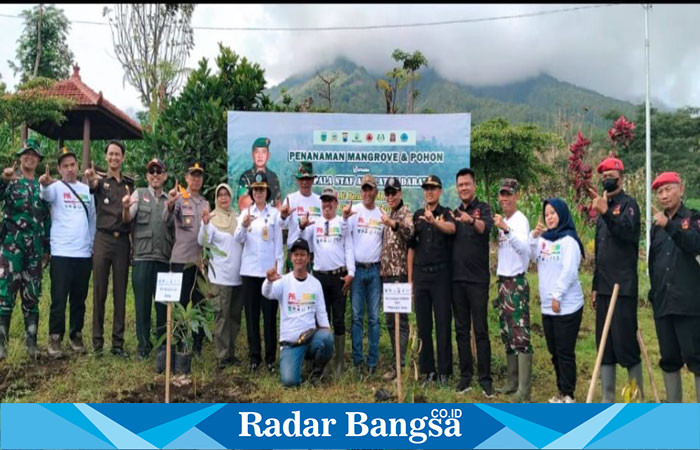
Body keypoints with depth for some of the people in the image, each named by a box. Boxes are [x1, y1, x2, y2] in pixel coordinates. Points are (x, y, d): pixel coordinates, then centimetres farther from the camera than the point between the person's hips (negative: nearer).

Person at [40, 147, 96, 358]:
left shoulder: (87, 189, 12)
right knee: (59, 299, -1)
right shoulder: (56, 188, 0)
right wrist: (44, 183, -48)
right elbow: (46, 194, -25)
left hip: (84, 253, 4)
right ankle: (55, 339, 8)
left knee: (79, 299, 11)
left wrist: (93, 246, 11)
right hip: (61, 253, -4)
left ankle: (76, 335, 23)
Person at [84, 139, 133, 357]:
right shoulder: (100, 181, 5)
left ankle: (118, 343, 11)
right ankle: (97, 342, 7)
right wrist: (90, 180, -43)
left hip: (123, 241, 2)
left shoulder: (129, 184, 13)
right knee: (99, 292, 0)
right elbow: (93, 187, -21)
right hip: (103, 239, -2)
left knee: (120, 293, 5)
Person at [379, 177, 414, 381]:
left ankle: (399, 365, -5)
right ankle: (397, 360, 21)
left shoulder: (406, 213, -5)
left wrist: (392, 223, -46)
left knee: (400, 319, -7)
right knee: (390, 319, 12)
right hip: (386, 273, 9)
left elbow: (409, 231, -28)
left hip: (400, 273, -9)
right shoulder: (388, 215, 20)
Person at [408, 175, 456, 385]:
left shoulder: (446, 213, 2)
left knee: (443, 323, -1)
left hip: (441, 274, -4)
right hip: (420, 274, 4)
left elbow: (451, 228, -23)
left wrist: (434, 221, -43)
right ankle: (427, 370, 16)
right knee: (423, 325, 7)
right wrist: (410, 278, 10)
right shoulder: (417, 215, 13)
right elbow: (411, 247, 14)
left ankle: (444, 371, 6)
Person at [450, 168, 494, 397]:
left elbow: (484, 227, -24)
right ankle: (465, 376, 17)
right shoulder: (454, 212, 14)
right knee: (462, 330, 9)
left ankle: (485, 378, 6)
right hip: (457, 279, 5)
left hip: (478, 279, -5)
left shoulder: (483, 208, -2)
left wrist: (471, 220, -45)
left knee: (481, 330, -1)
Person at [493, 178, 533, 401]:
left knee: (520, 335, -10)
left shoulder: (520, 220, -12)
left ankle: (524, 391, -7)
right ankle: (513, 382, 25)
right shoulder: (502, 220, 13)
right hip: (503, 281, 9)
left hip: (517, 283, -9)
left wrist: (506, 229, -45)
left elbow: (524, 248, -32)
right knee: (508, 335, 14)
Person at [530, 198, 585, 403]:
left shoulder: (569, 240, -7)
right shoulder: (544, 239, 11)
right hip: (547, 306, 7)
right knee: (554, 351, 13)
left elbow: (569, 271, -14)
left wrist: (557, 296, -15)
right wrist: (534, 236, -14)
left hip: (567, 306, -7)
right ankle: (562, 391, 24)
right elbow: (530, 255, -2)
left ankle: (568, 394, 8)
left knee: (565, 352, -1)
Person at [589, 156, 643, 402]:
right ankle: (608, 400, 18)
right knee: (605, 345, 10)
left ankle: (638, 399, 6)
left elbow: (627, 230, -26)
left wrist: (606, 212, -42)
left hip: (624, 287, -8)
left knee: (626, 344, -7)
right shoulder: (603, 207, 18)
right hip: (604, 288, 8)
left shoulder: (628, 204, -4)